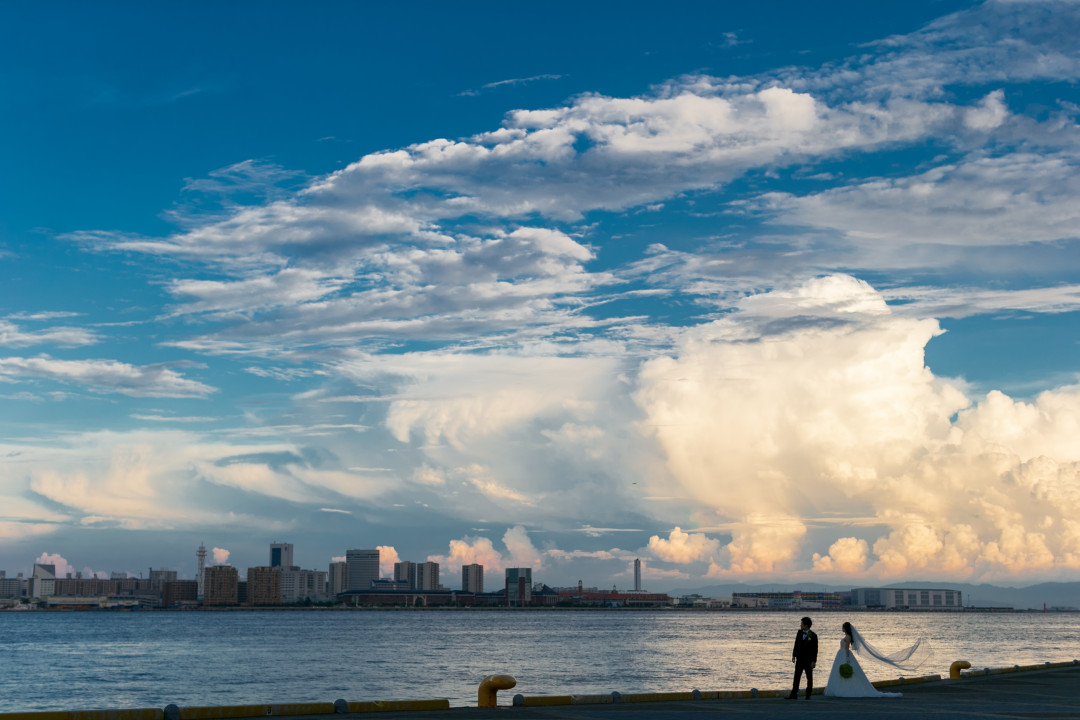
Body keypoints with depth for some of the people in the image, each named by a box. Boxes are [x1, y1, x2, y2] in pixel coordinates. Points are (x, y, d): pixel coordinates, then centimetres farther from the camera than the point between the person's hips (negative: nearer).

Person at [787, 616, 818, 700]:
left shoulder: (813, 635, -9)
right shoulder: (799, 633, 5)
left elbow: (815, 649, -10)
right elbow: (796, 645, 12)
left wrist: (814, 661, -14)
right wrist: (794, 655, 8)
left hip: (808, 660, -4)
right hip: (799, 659, 4)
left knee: (809, 678, 8)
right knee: (796, 677, -2)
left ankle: (808, 695, 17)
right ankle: (794, 694, -5)